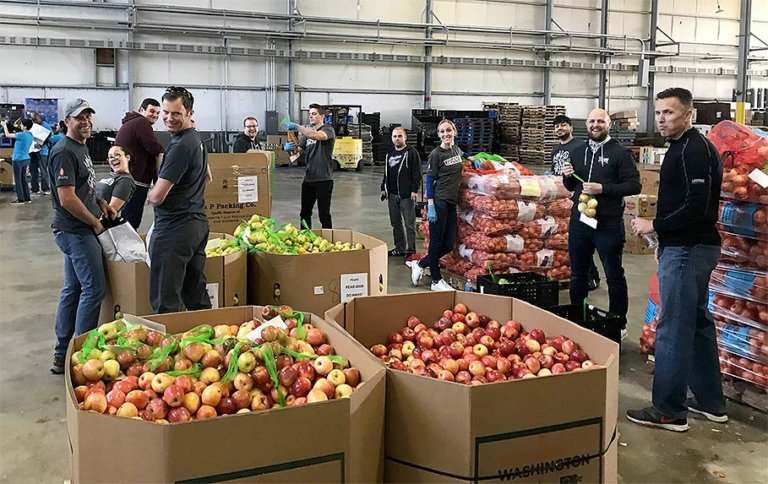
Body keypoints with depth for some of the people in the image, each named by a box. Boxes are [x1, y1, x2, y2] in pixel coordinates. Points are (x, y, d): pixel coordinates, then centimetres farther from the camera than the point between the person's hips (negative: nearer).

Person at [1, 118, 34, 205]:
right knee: (23, 179, 14)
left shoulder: (22, 134, -19)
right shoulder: (30, 136, 6)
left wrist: (4, 125, 2)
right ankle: (27, 198, 16)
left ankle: (20, 199, 1)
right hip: (26, 159, 8)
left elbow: (7, 135, -11)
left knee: (18, 180, -1)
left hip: (18, 159, -8)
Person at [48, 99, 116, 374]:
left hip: (77, 231, 10)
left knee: (73, 289, 13)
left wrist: (101, 204, 10)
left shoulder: (81, 147, 14)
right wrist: (95, 223, -13)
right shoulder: (65, 152, -17)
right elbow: (67, 199, -23)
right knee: (94, 289, -6)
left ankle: (62, 355, 22)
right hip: (76, 232, -10)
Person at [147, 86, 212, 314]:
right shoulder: (196, 138, 12)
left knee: (165, 300, -4)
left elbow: (157, 197, -19)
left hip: (174, 229, -10)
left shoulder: (180, 146, -18)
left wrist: (149, 193, 2)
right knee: (196, 294, 16)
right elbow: (207, 175, 30)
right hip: (198, 223, 10)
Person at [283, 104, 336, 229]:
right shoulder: (307, 133, 16)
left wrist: (297, 127, -32)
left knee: (324, 214, -1)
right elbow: (297, 149, 11)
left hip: (324, 179, -6)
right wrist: (288, 148, -13)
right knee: (304, 213, 12)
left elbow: (318, 135, -28)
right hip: (308, 179, 7)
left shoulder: (328, 130, -5)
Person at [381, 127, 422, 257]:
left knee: (409, 223, -2)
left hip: (407, 195, -7)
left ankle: (411, 250, 3)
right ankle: (400, 248, 20)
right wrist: (383, 189, 16)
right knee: (396, 223, 12)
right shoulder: (390, 153, 16)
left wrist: (414, 190, -16)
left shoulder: (411, 152, -5)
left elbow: (417, 173, -10)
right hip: (392, 194, 7)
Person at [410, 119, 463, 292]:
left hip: (452, 203, 8)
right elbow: (430, 181, -10)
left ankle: (419, 264, 25)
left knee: (449, 244, 8)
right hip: (438, 202, -8)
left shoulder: (456, 150, 11)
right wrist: (431, 207, -15)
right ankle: (436, 281, 11)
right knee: (436, 242, 0)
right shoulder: (436, 154, -8)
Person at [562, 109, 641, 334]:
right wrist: (568, 176, -1)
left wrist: (603, 188, -21)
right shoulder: (578, 153, 13)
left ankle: (619, 324, 15)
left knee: (614, 275, 4)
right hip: (579, 221, 6)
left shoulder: (620, 153, -5)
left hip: (608, 224, -6)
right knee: (578, 273, 14)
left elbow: (634, 185, -12)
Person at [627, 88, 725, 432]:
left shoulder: (694, 150, -16)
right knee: (697, 323, 17)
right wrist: (660, 227, 10)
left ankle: (669, 411, 3)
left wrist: (655, 226, -15)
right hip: (694, 247, 11)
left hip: (687, 249, -11)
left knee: (674, 329, -5)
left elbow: (697, 206, -24)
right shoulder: (685, 147, 15)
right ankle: (710, 402, 29)